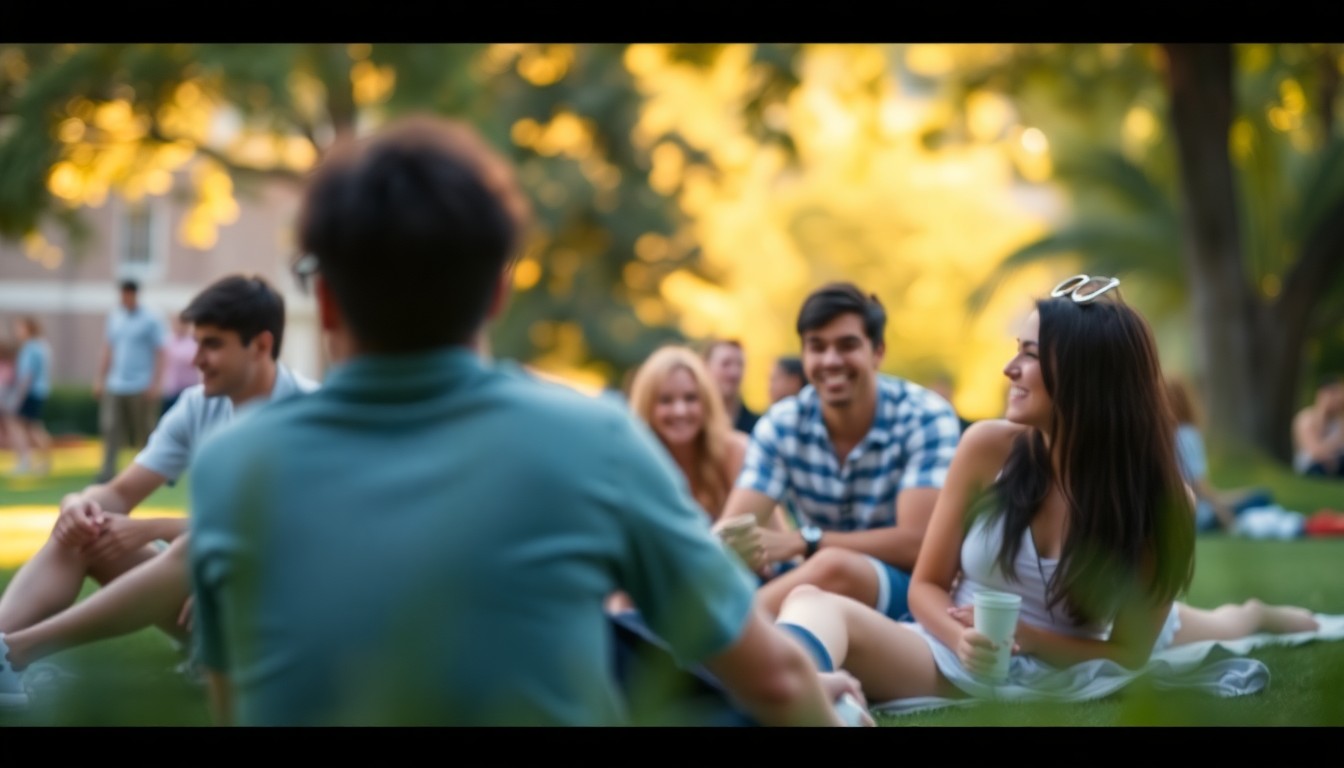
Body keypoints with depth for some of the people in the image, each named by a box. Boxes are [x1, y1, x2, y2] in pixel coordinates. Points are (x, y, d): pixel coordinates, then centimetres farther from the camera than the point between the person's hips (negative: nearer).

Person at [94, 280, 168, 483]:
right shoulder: (114, 317, 10)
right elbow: (107, 350, 17)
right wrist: (100, 379, 13)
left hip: (141, 388, -4)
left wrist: (154, 384, -11)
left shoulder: (151, 320, -4)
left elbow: (159, 354, -6)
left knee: (145, 432, 3)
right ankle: (108, 471, -7)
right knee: (110, 429, -6)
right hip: (115, 386, 4)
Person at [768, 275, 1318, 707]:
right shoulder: (989, 447, -13)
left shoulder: (1158, 500, -15)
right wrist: (962, 638, -27)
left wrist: (1027, 637, -24)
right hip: (960, 665, -1)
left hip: (1069, 675, 1)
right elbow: (926, 586, -5)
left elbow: (1130, 651, -8)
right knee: (816, 605, -31)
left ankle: (1254, 615, 63)